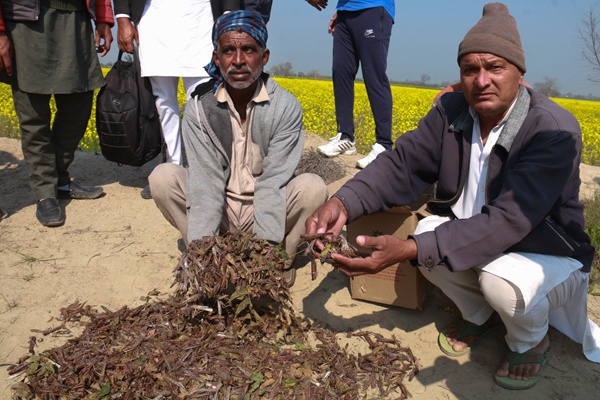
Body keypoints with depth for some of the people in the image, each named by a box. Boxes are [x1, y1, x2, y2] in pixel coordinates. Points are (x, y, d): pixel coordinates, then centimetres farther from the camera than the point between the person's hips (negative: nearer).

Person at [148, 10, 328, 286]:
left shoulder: (286, 107, -15)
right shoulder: (198, 108, -11)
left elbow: (273, 183, -22)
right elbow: (205, 183, -19)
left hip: (267, 214, -1)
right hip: (217, 216, 2)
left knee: (313, 187, -28)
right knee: (162, 177, -20)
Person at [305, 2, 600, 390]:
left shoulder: (556, 131, -28)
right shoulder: (452, 111, -9)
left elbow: (507, 221, -36)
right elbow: (402, 164, -14)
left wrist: (410, 250, -46)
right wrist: (343, 203, -35)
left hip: (547, 256, -5)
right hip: (471, 237, 5)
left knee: (502, 282, -35)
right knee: (428, 232, -23)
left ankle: (532, 340, 3)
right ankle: (480, 314, 6)